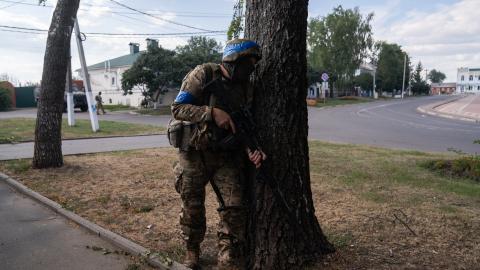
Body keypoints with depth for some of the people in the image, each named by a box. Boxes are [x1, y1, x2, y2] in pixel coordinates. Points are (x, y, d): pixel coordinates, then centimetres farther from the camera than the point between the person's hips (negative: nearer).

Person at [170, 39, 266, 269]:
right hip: (194, 155, -3)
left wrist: (252, 150, -14)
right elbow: (177, 108, -15)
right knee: (193, 207, 11)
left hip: (226, 157, 4)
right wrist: (212, 112, -26)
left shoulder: (246, 88, 4)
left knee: (235, 208, -4)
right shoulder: (204, 75, -11)